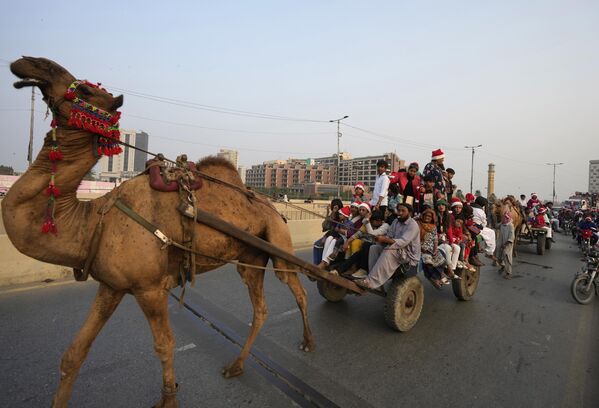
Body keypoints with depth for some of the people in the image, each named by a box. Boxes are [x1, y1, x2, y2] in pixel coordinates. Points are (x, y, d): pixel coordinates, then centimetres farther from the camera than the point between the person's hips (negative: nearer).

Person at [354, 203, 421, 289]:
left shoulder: (413, 225, -16)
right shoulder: (396, 221, 9)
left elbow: (402, 242, -29)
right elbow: (389, 237, 3)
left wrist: (385, 239, -39)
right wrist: (382, 239, -21)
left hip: (409, 254, -8)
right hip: (397, 249, 8)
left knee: (388, 252, -35)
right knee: (374, 248, -10)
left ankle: (371, 281, -37)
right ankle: (373, 276, -20)